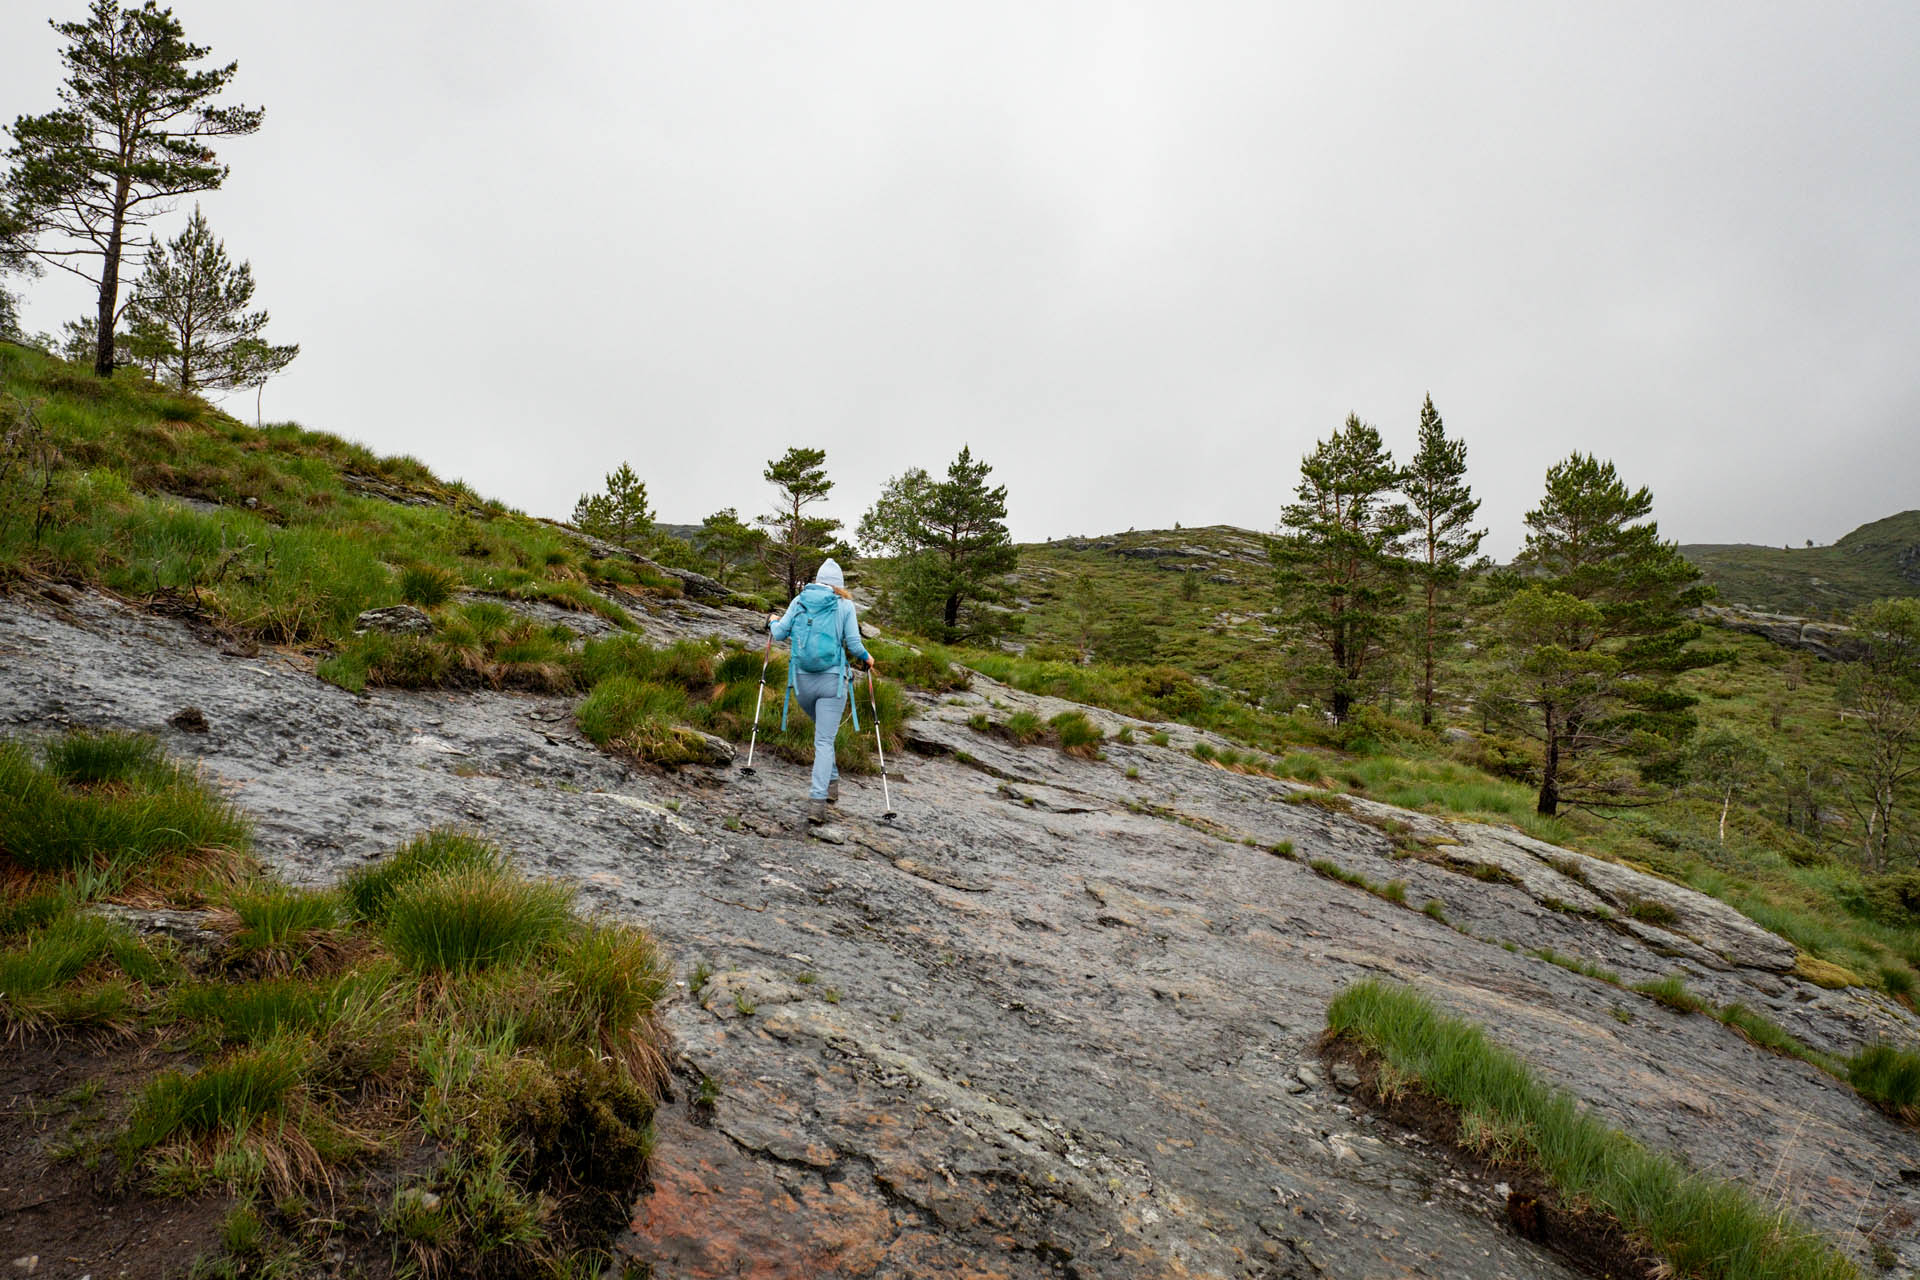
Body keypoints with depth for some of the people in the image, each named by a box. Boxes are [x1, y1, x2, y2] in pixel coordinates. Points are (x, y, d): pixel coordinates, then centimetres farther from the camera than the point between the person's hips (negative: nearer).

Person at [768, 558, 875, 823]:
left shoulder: (800, 600, 6)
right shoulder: (845, 605, 0)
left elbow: (779, 634, 7)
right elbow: (853, 643, -4)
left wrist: (773, 621, 28)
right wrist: (866, 658, 16)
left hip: (802, 679, 3)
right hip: (832, 680, -3)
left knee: (823, 731, 27)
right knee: (824, 740, -2)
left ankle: (831, 780, 28)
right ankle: (817, 801, -13)